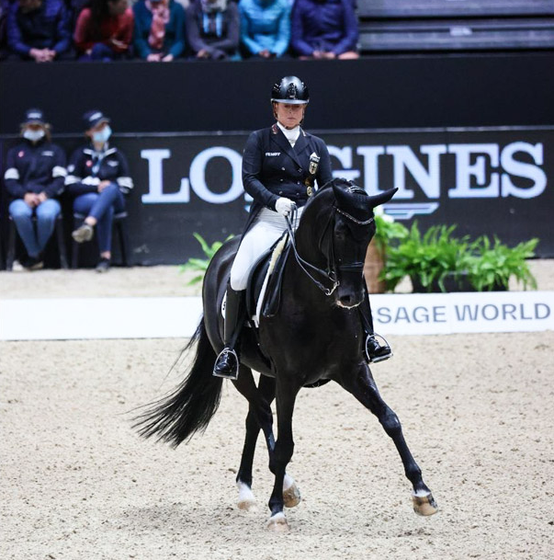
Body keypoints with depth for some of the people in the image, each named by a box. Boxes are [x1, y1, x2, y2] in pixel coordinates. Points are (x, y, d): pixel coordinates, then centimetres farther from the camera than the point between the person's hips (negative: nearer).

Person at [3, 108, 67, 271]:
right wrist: (25, 195, -13)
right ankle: (35, 256, -22)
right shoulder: (15, 152, 23)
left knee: (46, 214, -40)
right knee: (20, 214, -40)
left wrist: (46, 194, -13)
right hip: (21, 199, 1)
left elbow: (60, 178, 7)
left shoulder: (55, 151, 22)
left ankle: (34, 255, -16)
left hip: (47, 198, 0)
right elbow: (9, 181, 8)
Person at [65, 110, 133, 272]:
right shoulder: (80, 155, 11)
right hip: (85, 200, -1)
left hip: (114, 199, 1)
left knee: (111, 189, -38)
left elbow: (126, 186, 13)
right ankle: (105, 256, -49)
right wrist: (97, 187, -11)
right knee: (106, 207, -39)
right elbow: (71, 186, 0)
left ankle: (87, 225, -62)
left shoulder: (116, 155, 19)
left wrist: (110, 187, -7)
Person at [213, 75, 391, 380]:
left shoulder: (316, 146, 16)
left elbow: (327, 185, 10)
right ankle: (229, 347, -14)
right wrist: (275, 200, -22)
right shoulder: (259, 140, 7)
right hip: (269, 218, -3)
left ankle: (367, 336, -6)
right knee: (239, 276, -24)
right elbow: (249, 179, -4)